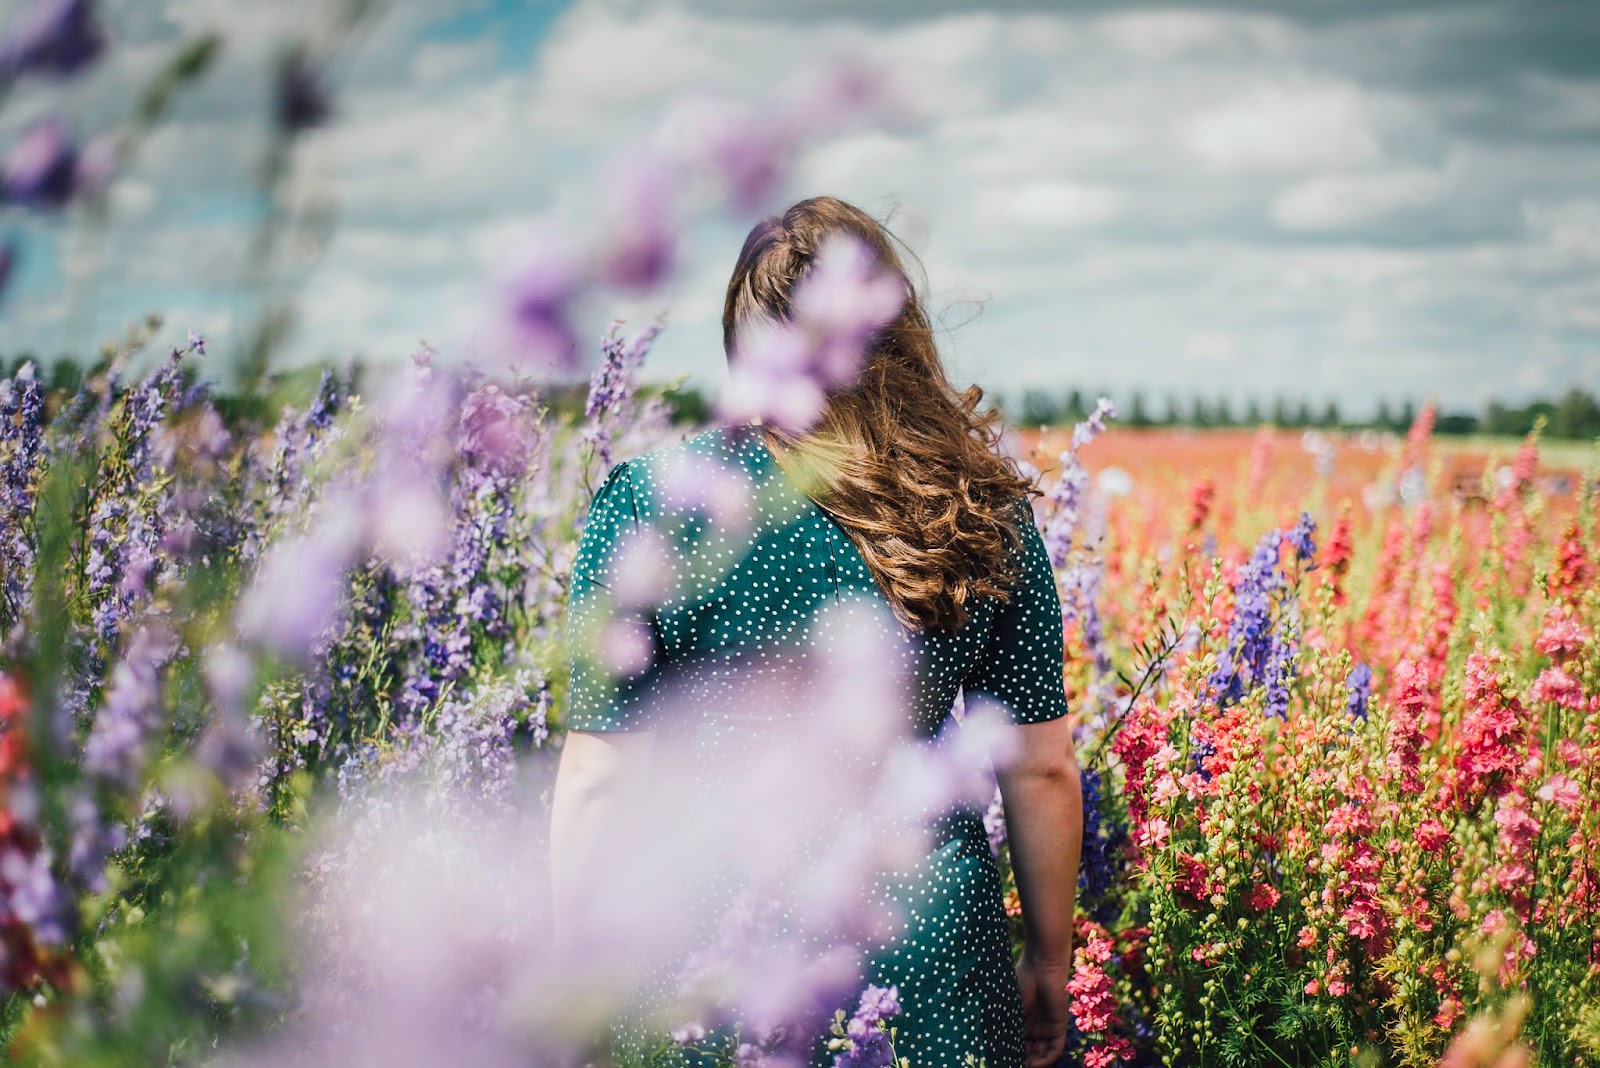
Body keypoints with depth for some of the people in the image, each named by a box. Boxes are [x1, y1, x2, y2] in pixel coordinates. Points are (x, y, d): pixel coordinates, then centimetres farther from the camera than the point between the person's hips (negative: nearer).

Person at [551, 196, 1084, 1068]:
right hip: (932, 950, 2)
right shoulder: (989, 514, -1)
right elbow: (1041, 773, 4)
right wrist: (1050, 961, 17)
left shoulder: (651, 501, -10)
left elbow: (599, 780, -9)